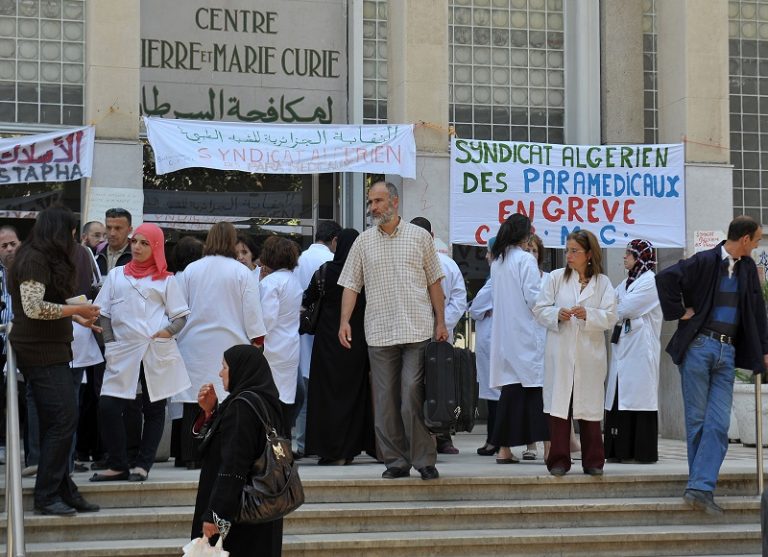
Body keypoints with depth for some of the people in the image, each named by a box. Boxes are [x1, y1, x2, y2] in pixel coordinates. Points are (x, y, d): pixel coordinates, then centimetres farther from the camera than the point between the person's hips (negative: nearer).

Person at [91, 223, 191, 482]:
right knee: (108, 407, -8)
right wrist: (110, 344, 0)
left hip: (158, 353, -1)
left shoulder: (165, 280, 8)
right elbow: (104, 313, 12)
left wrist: (168, 331, -13)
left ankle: (143, 465, 12)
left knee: (154, 409, 3)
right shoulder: (116, 275, 14)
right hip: (124, 352, 1)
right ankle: (118, 465, 3)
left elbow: (181, 316, 6)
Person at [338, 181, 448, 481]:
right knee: (386, 400, 4)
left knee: (413, 397, -7)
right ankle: (395, 461, 12)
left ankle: (424, 460, 3)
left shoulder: (419, 237, 6)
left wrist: (440, 322, 2)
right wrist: (344, 321, -4)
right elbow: (351, 284, 8)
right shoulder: (363, 242, 10)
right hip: (379, 334, 2)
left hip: (418, 332, -2)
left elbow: (434, 282, 8)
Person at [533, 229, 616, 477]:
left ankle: (593, 461, 12)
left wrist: (587, 315, -17)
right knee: (559, 406, -2)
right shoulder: (556, 277, 8)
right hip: (560, 352, 0)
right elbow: (540, 310, 6)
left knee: (590, 408, 4)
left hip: (590, 353, 0)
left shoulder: (603, 282, 7)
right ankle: (559, 461, 4)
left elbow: (610, 317, -1)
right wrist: (557, 314, -13)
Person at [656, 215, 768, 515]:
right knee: (697, 419, 3)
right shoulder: (704, 262, -7)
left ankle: (700, 488, -9)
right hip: (698, 346, -5)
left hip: (727, 352, 5)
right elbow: (665, 278, -18)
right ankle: (700, 484, 12)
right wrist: (680, 311, -12)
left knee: (719, 423, -6)